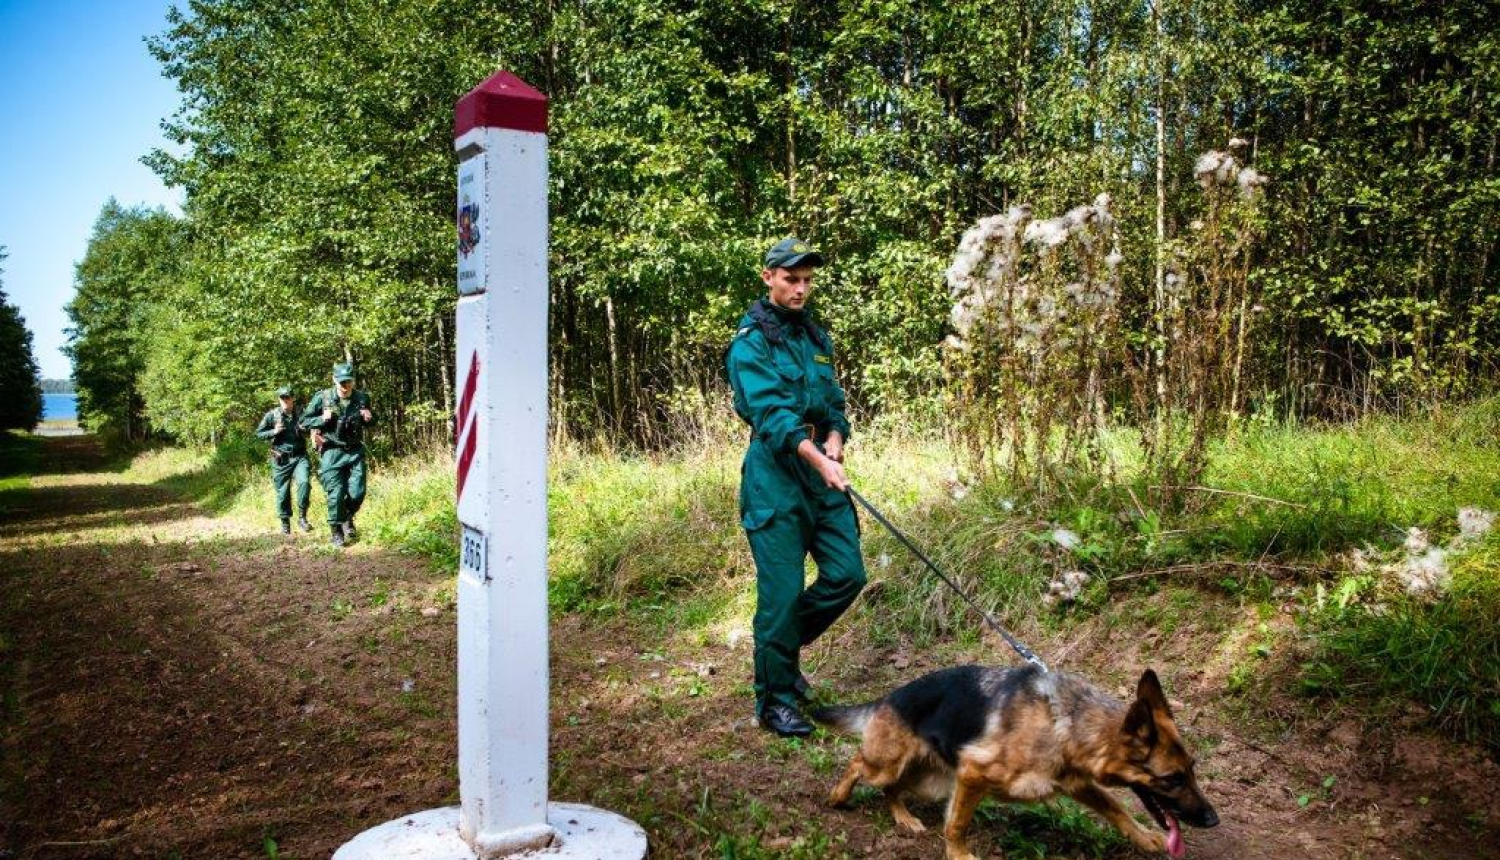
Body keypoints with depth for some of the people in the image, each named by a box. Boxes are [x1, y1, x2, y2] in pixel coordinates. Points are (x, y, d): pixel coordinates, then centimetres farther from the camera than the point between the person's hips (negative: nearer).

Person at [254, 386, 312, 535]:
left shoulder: (301, 414, 4)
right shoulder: (271, 415, 1)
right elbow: (258, 433, 6)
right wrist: (273, 432, -12)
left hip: (299, 457, 0)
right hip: (281, 460, 0)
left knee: (303, 482, -23)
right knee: (282, 493, 5)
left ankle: (302, 517, -12)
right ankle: (285, 523, 21)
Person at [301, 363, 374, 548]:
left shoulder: (362, 398, 1)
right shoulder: (322, 398, -7)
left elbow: (370, 421, 19)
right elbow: (304, 422, 0)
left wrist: (369, 419, -5)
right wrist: (322, 419, -17)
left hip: (355, 451, 2)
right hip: (332, 452, -2)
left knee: (357, 493, -3)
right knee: (336, 494, -5)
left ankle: (347, 518, 28)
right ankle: (336, 532, 13)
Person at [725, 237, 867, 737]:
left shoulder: (816, 337, 16)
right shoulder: (750, 343, -7)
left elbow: (834, 402, 16)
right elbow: (770, 411, -20)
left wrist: (835, 438, -7)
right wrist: (817, 458, -32)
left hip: (823, 472, 7)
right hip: (775, 477, -7)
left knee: (847, 574, 4)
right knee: (782, 593, -4)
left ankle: (785, 645, 29)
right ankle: (775, 702, 10)